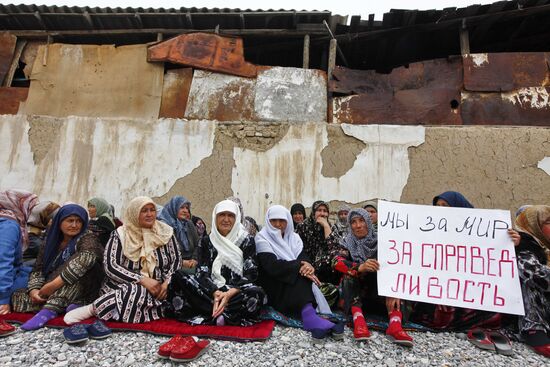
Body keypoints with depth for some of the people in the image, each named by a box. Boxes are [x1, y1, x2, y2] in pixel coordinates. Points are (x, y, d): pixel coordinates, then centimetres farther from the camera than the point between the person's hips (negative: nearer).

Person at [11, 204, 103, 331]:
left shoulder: (87, 238, -6)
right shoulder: (50, 242, 12)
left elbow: (87, 256, -28)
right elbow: (38, 269, 7)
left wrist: (54, 284, -31)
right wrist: (34, 290, -14)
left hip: (82, 290, -5)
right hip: (52, 292, 5)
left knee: (78, 261, -28)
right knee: (16, 297, -11)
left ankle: (50, 309, -36)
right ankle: (66, 305, -23)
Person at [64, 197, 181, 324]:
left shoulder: (165, 232, 2)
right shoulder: (120, 235, -3)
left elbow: (176, 261, 3)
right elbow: (110, 266, -10)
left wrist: (167, 282, -16)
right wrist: (142, 280, -21)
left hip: (157, 289, 2)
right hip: (123, 288, -2)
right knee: (138, 292, -36)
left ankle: (93, 309, -15)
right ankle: (91, 309, -17)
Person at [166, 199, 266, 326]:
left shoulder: (247, 240, 2)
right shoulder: (207, 241, 8)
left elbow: (251, 274, -5)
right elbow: (201, 273, -2)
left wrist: (229, 294, -21)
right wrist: (215, 293, -22)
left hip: (237, 291, -2)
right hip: (210, 291, 3)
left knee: (257, 294, -35)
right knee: (179, 277, -22)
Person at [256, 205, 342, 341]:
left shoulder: (294, 237, 11)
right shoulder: (262, 238, -5)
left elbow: (303, 259, -5)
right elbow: (272, 266, -19)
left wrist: (307, 266, -30)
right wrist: (299, 266, -27)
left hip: (296, 286, 5)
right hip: (273, 287, -4)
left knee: (302, 271, -27)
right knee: (299, 273, -30)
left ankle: (310, 315, -41)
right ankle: (309, 315, -45)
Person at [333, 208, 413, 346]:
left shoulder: (379, 240, -6)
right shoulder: (347, 242, -4)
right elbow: (337, 262, -21)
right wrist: (360, 267, -41)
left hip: (377, 288, 0)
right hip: (354, 288, 0)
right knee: (350, 271, -28)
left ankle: (395, 324, -42)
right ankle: (358, 319, -44)